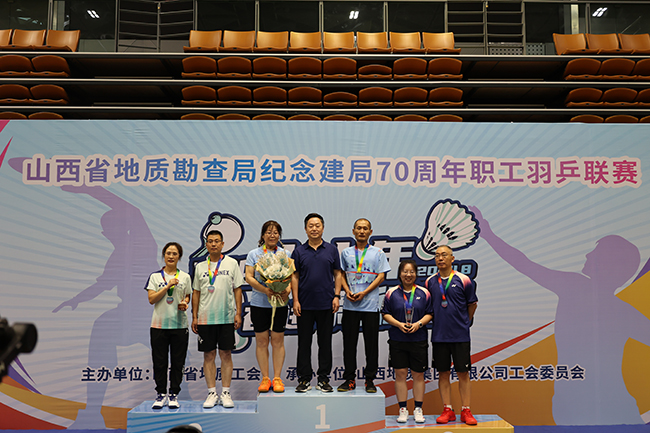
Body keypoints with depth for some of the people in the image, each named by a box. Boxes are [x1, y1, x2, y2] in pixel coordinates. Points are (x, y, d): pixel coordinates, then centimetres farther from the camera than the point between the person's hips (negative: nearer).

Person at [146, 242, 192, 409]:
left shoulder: (185, 277, 8)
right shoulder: (155, 276, 4)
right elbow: (151, 299, -5)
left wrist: (185, 303, -6)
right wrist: (168, 285, -13)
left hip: (180, 325, 1)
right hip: (159, 325, -1)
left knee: (177, 362, 3)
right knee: (159, 361, 3)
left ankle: (174, 394, 14)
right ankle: (161, 394, 16)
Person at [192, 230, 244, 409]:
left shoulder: (232, 263, 3)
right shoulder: (200, 267, 9)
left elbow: (237, 289, 3)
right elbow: (196, 292, 12)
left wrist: (238, 314, -3)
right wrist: (194, 317, 6)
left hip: (226, 317, -2)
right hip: (205, 318, 2)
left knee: (226, 354, 2)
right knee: (209, 355, 5)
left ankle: (225, 393, 10)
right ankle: (212, 393, 13)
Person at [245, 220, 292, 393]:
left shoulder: (286, 254, 9)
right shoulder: (254, 254, 6)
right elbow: (249, 277, -3)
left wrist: (288, 290, -17)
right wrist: (265, 290, -18)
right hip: (259, 302, 0)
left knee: (278, 340, 2)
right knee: (261, 340, 3)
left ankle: (277, 378, 10)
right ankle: (265, 378, 12)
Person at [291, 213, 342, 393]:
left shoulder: (331, 250, 6)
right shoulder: (299, 251, 5)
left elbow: (337, 274, 7)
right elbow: (294, 277, 4)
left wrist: (336, 296, -3)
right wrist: (295, 300, -3)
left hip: (326, 304, 0)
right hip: (305, 305, 0)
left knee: (325, 342, 5)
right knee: (304, 343, 4)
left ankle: (324, 379, 15)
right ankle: (304, 379, 13)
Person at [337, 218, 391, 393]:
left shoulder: (378, 253, 6)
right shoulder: (346, 253, 12)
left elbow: (381, 276, 0)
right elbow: (341, 274, 12)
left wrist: (364, 293, -11)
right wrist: (347, 291, -7)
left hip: (370, 304, -2)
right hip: (350, 305, 2)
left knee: (371, 344, 2)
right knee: (349, 343, 4)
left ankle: (370, 380, 12)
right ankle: (349, 379, 13)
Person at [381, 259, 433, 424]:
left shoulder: (424, 293, 3)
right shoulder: (392, 293, 2)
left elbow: (430, 314, 5)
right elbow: (386, 314, 3)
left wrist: (419, 323, -12)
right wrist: (399, 324, -12)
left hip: (419, 339, 0)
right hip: (397, 340, 0)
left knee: (418, 374, 6)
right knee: (400, 374, 3)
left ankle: (418, 410, 17)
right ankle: (403, 410, 14)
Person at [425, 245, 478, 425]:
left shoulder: (463, 280, -3)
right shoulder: (430, 282, 4)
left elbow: (472, 304, 9)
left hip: (460, 335, -2)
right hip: (439, 335, 2)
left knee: (463, 373, 3)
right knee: (443, 373, 6)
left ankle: (466, 411, 12)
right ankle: (447, 410, 15)